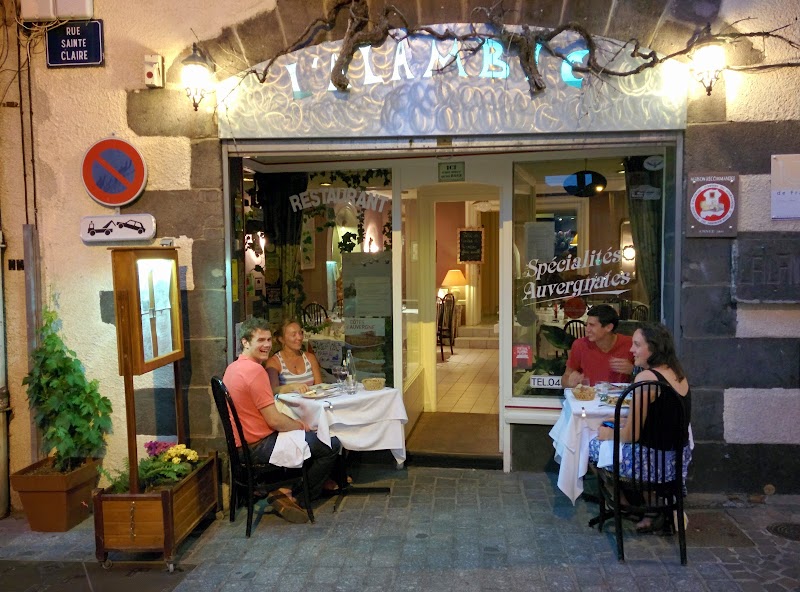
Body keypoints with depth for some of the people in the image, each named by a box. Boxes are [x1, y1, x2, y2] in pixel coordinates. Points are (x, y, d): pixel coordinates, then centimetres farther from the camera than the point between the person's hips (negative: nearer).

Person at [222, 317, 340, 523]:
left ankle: (285, 489, 15)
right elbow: (274, 420, -23)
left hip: (245, 443, 10)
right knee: (331, 444, -5)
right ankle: (296, 496, 7)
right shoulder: (254, 370, -22)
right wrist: (302, 426, -4)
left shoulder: (232, 368, 10)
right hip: (259, 446, -10)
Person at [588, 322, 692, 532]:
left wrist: (609, 433, 3)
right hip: (679, 459, 8)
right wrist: (620, 423, 16)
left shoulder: (646, 377, -20)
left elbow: (632, 435, -17)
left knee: (594, 445, 11)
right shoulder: (677, 374, 5)